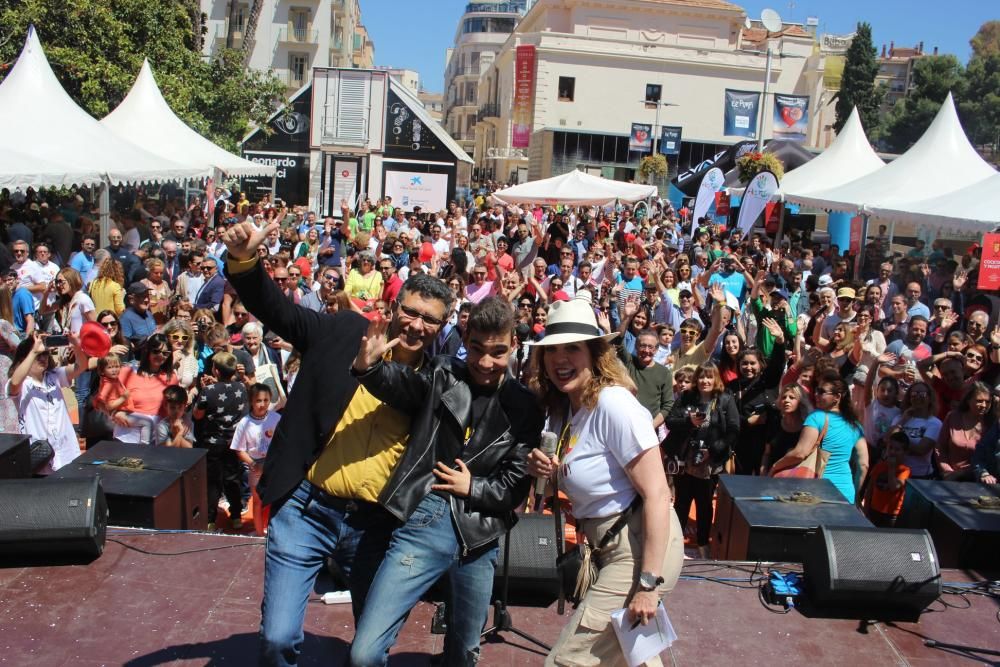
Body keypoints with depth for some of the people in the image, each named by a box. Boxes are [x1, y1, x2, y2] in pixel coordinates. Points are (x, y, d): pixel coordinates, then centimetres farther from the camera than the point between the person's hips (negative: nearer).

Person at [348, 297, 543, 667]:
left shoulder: (524, 407, 5)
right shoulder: (443, 376, 2)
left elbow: (516, 485, 5)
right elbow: (400, 384, -19)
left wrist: (472, 487, -6)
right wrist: (369, 366, -37)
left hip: (479, 537, 2)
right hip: (424, 522, -2)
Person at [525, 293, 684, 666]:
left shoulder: (613, 403, -21)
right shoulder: (562, 408, 4)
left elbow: (656, 494, -23)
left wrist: (649, 583, -23)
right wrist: (548, 471, -4)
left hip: (640, 548, -9)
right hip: (608, 547, 9)